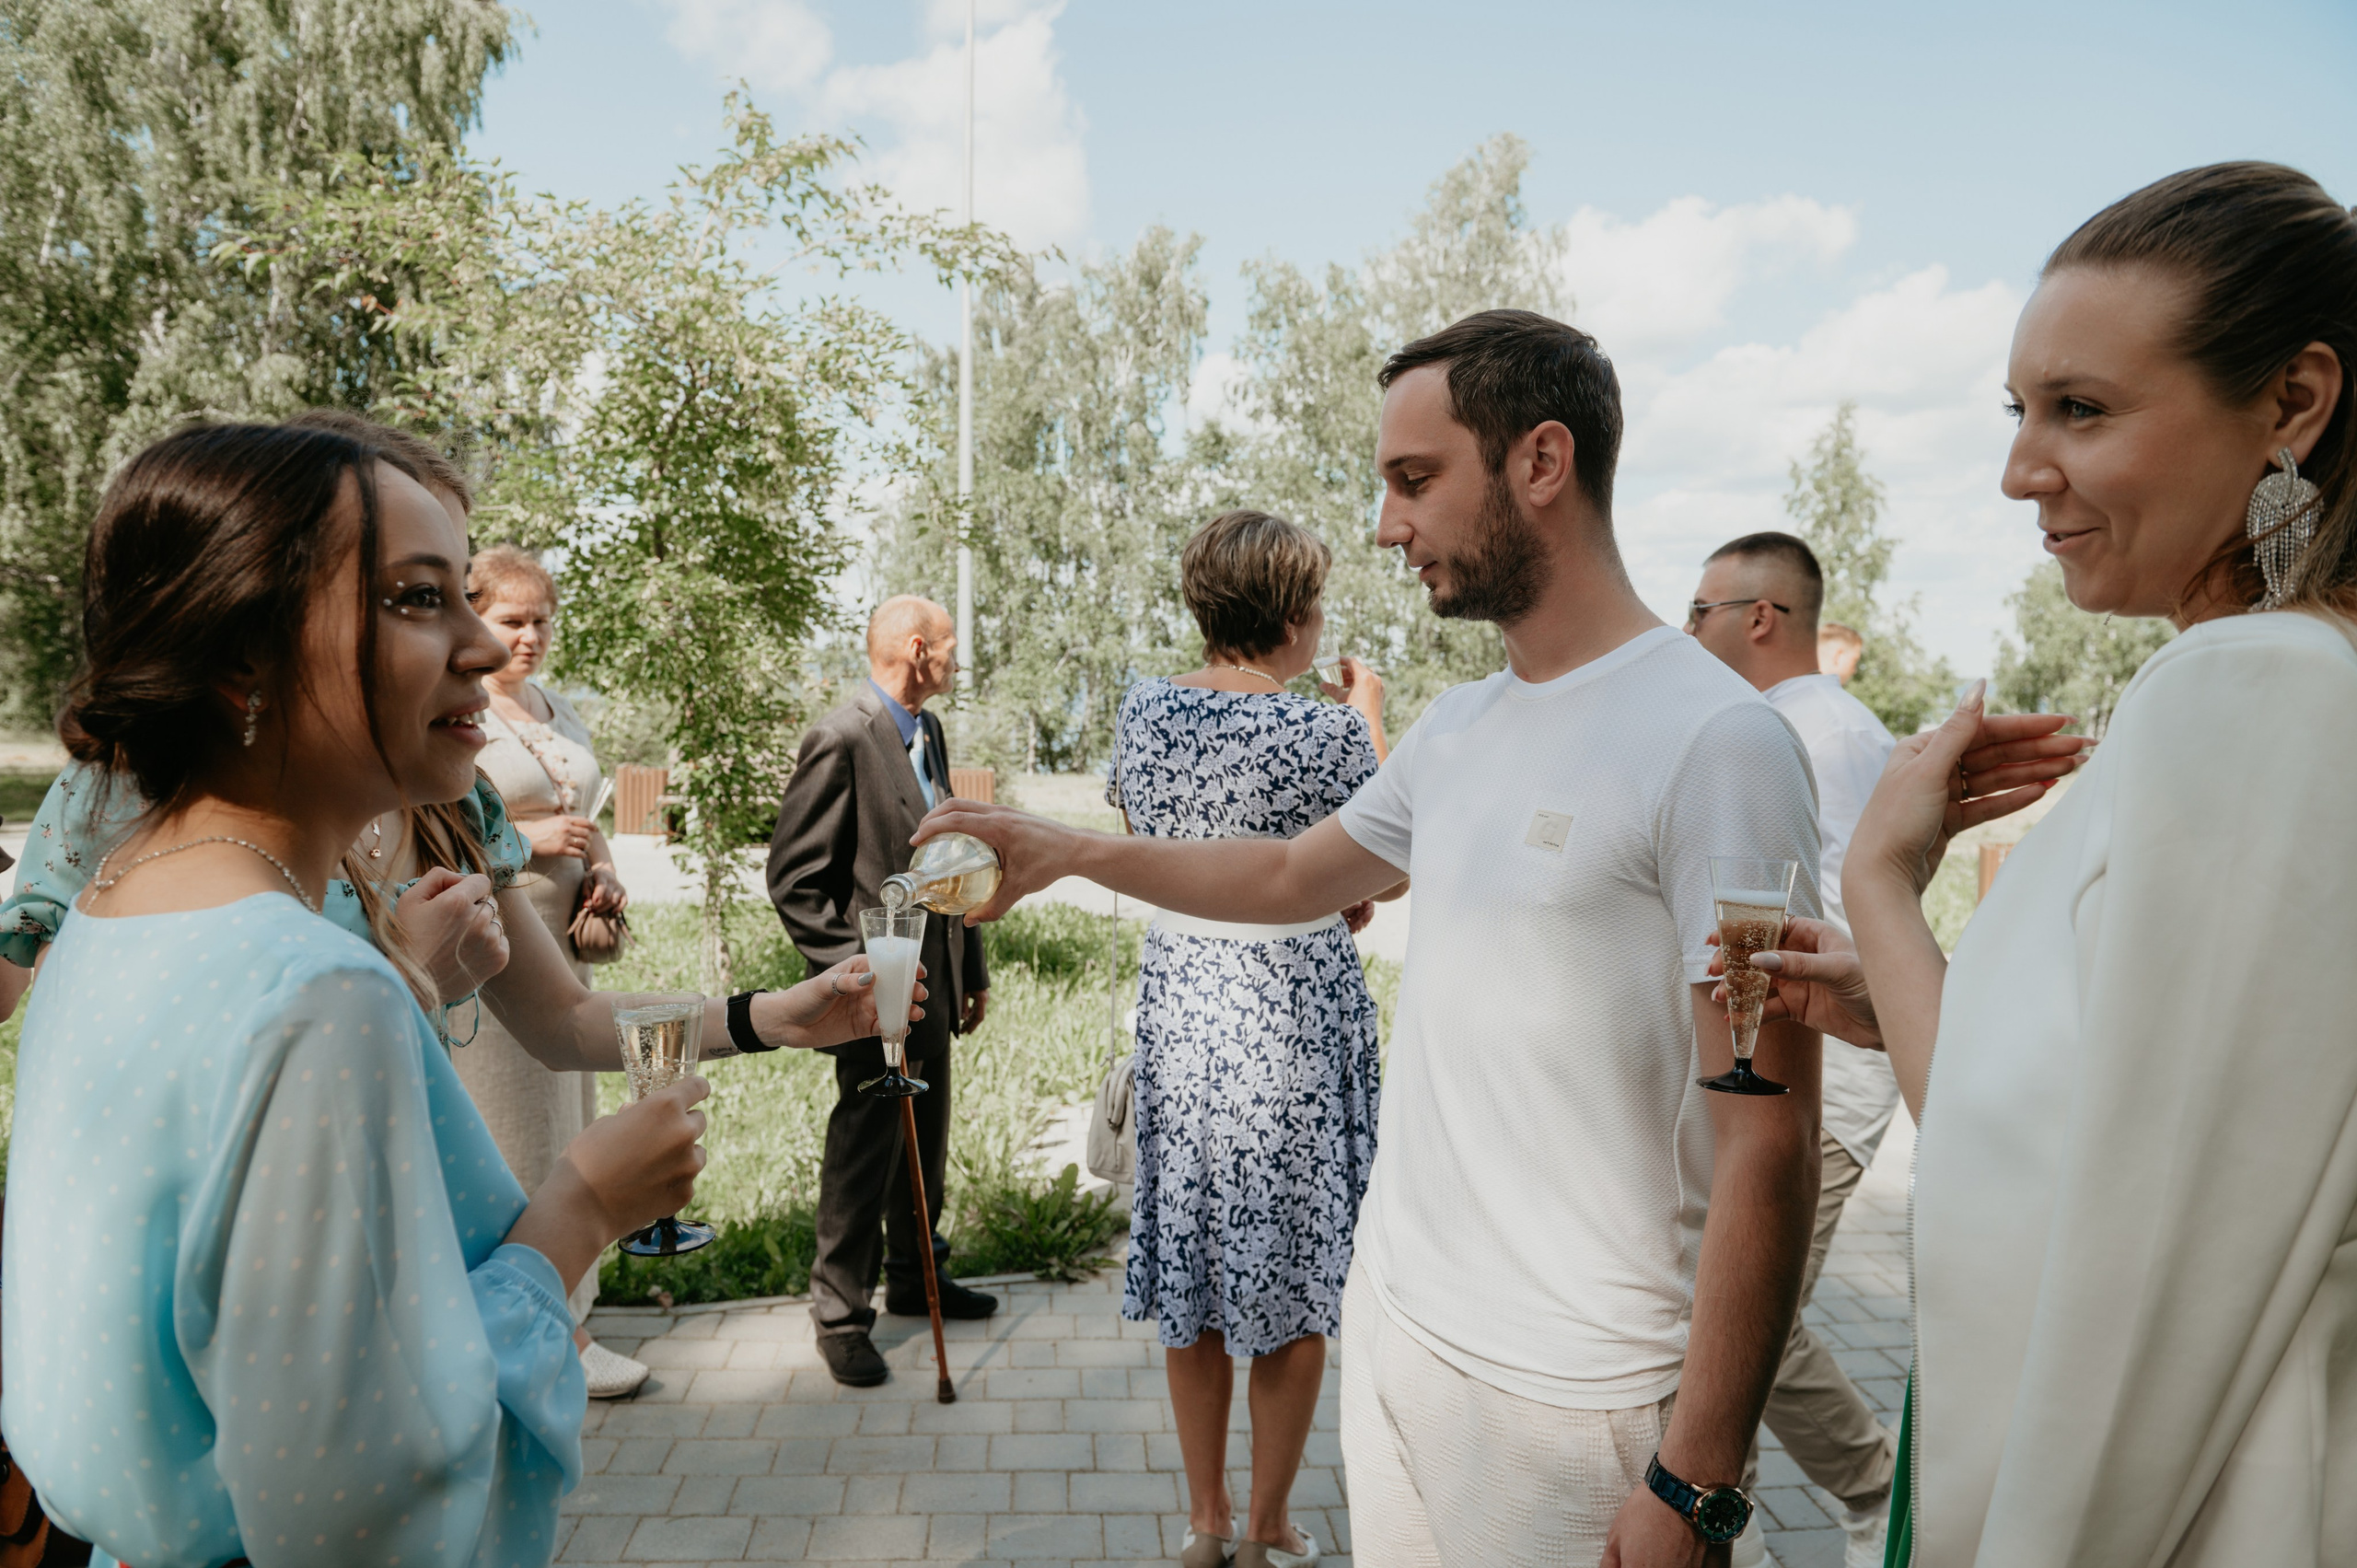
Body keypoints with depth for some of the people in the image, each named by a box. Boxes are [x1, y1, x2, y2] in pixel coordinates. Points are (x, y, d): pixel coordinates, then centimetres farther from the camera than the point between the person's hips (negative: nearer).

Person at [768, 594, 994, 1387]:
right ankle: (840, 1315, 18)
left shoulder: (929, 733, 12)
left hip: (933, 980, 8)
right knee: (864, 1151, 2)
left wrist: (971, 968, 16)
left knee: (926, 1142, 19)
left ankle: (915, 1277, 37)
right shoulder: (842, 739, -16)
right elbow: (794, 880, -16)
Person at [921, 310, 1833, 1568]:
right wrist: (1066, 849, 17)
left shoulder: (1715, 740, -18)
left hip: (1573, 1396, -6)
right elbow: (1291, 874, 22)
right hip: (1388, 1322, 7)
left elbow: (1766, 1143, -19)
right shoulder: (1456, 730, 6)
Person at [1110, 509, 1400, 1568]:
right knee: (1291, 1281, 12)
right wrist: (1369, 718, 12)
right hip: (1293, 1018, -5)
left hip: (1177, 1002, 5)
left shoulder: (1142, 711, -2)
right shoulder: (1326, 734, -18)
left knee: (1191, 1276, 17)